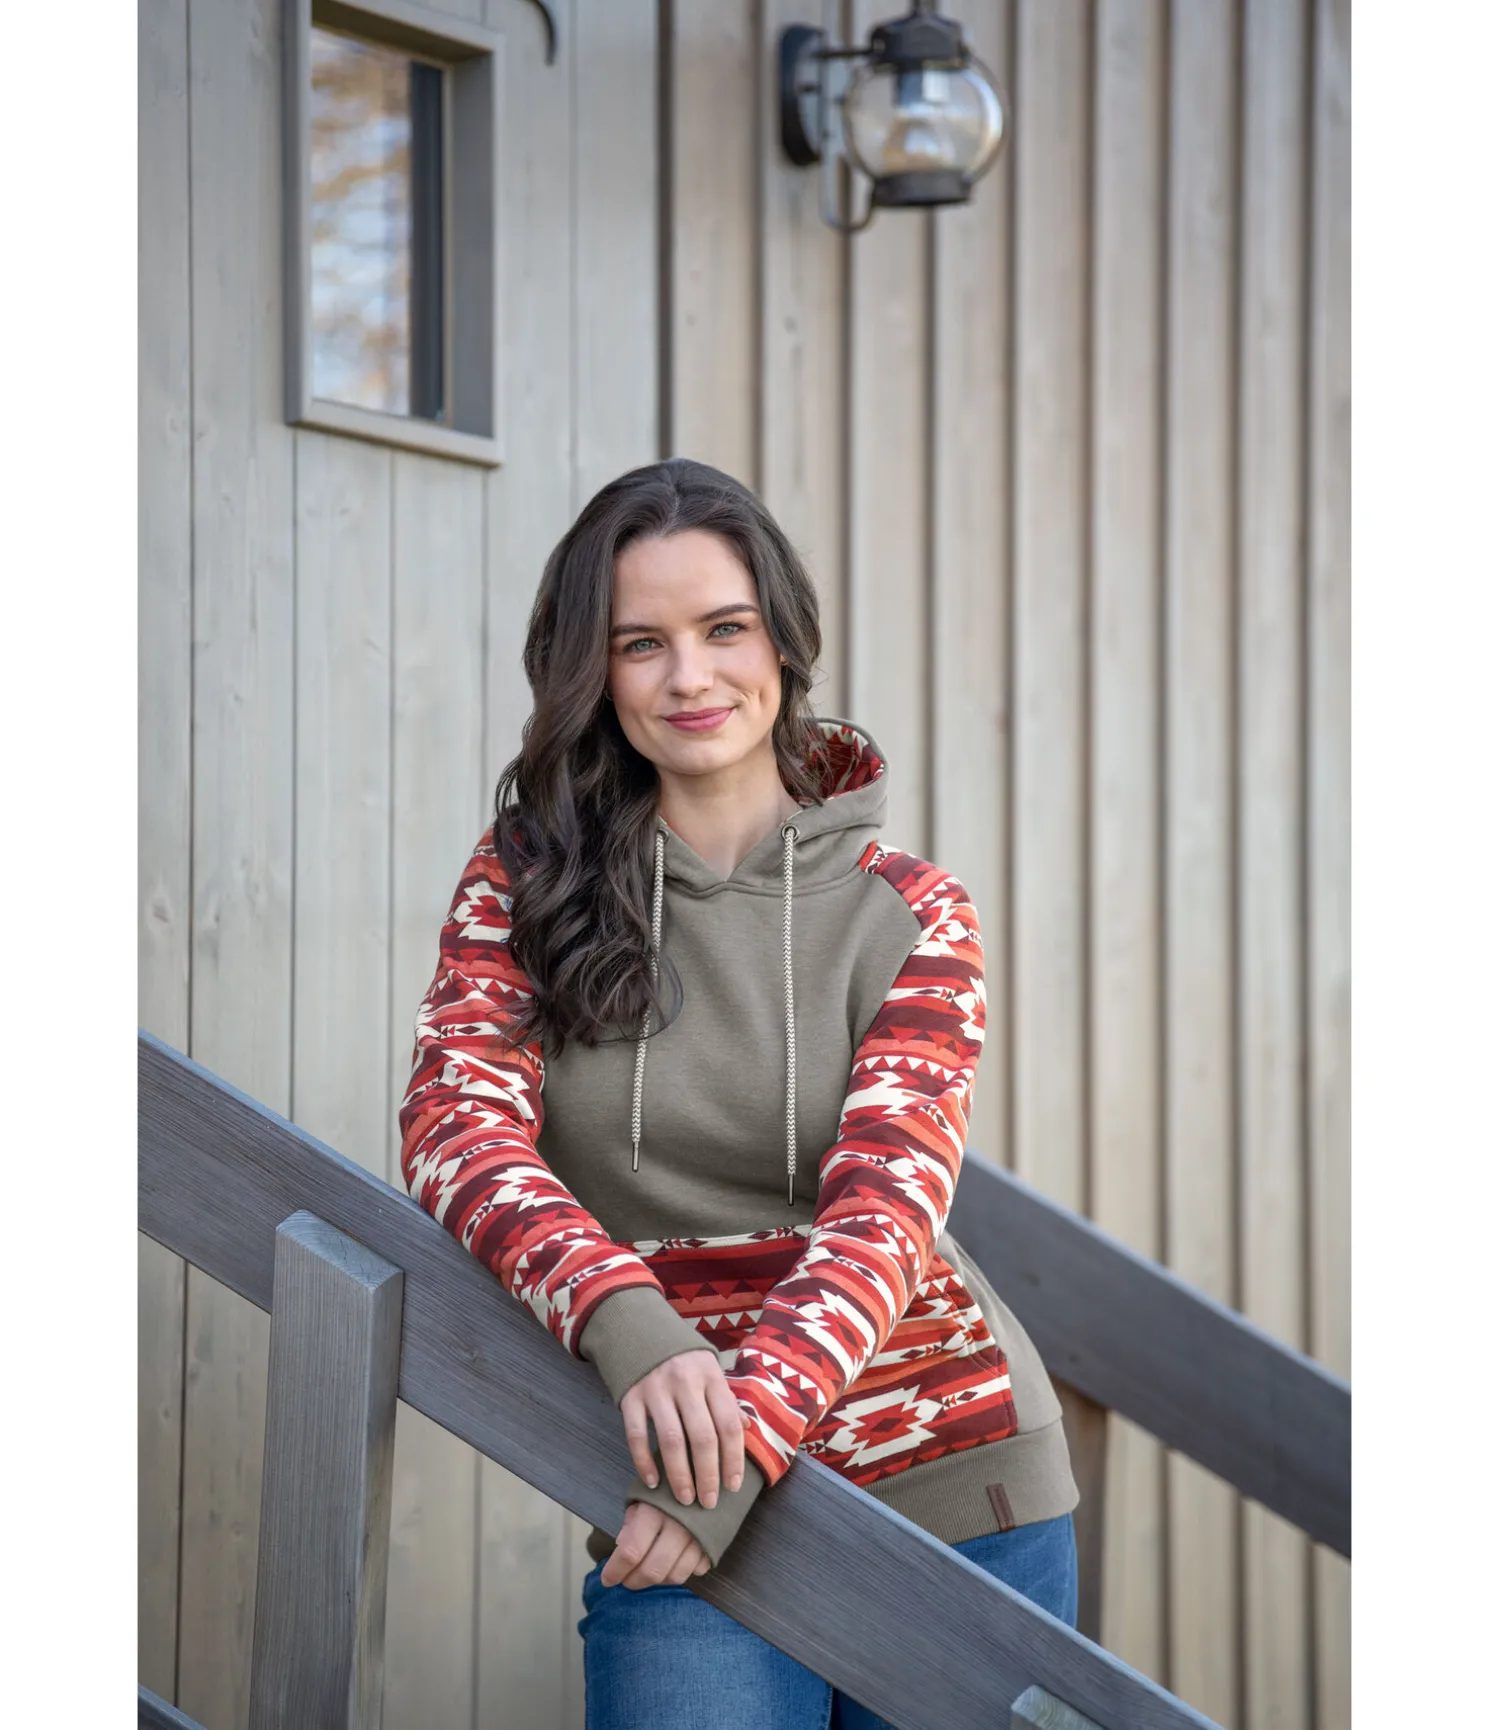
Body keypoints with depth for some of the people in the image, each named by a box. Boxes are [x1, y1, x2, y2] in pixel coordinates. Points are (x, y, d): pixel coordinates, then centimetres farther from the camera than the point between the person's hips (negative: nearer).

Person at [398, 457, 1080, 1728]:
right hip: (687, 1518, 0)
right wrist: (629, 1322, -28)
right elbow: (457, 1123, -9)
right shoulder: (527, 880, 4)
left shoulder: (909, 911, 0)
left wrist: (745, 1434, -28)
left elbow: (888, 1202, -11)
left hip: (957, 1491, 0)